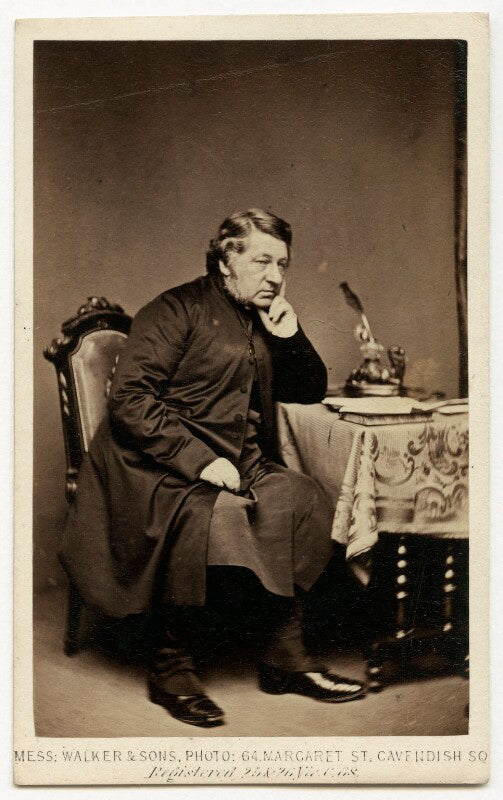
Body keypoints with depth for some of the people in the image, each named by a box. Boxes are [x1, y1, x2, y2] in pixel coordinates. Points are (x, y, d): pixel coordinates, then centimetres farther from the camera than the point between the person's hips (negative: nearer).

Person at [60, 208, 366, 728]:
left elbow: (312, 392, 24)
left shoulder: (263, 322, 18)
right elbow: (129, 400, -15)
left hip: (241, 465, 7)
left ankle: (286, 654, -6)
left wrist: (290, 336, 5)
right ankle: (171, 664, -18)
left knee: (308, 504, -16)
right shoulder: (177, 311, -5)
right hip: (155, 470, -7)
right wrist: (198, 460, -24)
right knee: (211, 515, -35)